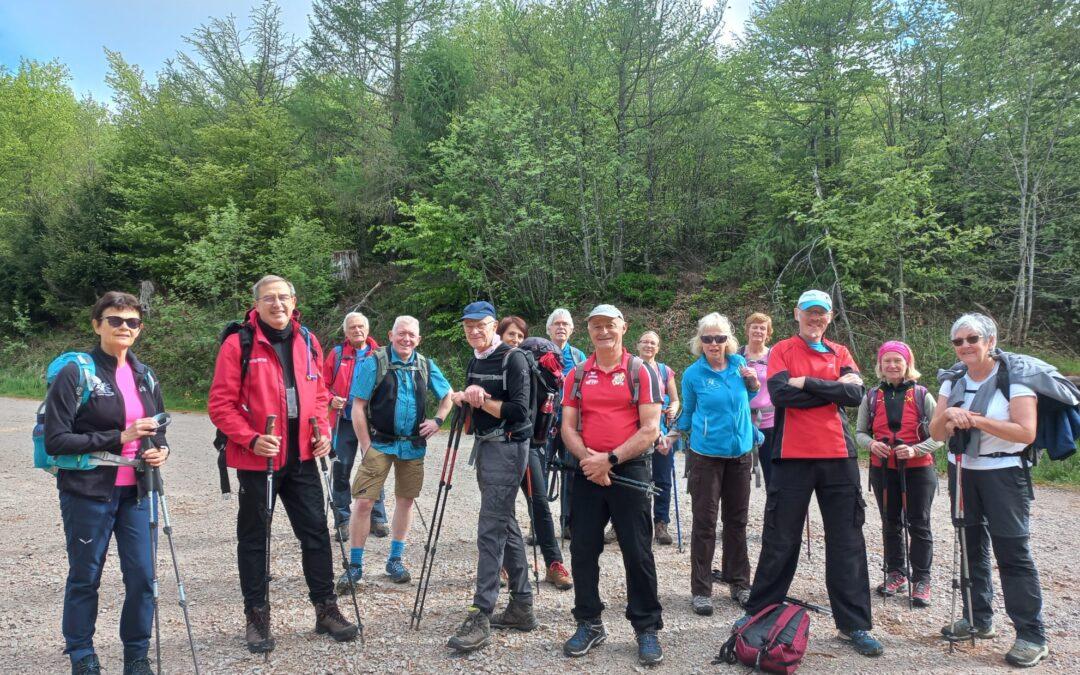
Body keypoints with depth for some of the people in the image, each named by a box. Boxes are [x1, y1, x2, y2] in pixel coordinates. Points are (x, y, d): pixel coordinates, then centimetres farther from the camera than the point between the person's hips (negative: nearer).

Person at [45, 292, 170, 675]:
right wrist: (118, 438, -19)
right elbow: (56, 441, -13)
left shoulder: (145, 376, 8)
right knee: (85, 578, 11)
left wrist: (161, 449, -3)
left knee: (142, 575, 5)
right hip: (88, 494, -4)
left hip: (135, 493, 4)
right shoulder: (75, 373, -9)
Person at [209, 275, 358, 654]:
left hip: (302, 457, 4)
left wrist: (322, 430, 0)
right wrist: (250, 438, -21)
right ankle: (257, 616, 23)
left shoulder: (308, 342, 7)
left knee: (316, 531, 8)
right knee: (254, 537, 8)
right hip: (257, 459, -4)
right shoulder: (238, 344, -8)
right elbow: (220, 405, -10)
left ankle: (326, 608, 21)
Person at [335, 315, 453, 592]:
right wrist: (366, 446, -11)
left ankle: (395, 560, 28)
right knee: (363, 502, -8)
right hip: (379, 444, -4)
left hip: (413, 445, 4)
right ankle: (355, 565, 7)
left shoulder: (425, 366, 5)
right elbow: (358, 406, -7)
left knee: (405, 500, 12)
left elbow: (447, 395, 19)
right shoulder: (374, 363, -6)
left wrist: (437, 420, 3)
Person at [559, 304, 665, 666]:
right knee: (583, 550, 8)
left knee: (637, 552, 2)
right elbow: (568, 428, 5)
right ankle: (589, 623, 24)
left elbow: (650, 429, -9)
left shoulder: (641, 371, -2)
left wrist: (610, 459, -15)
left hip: (629, 470, -3)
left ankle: (647, 629, 16)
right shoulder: (576, 375, 8)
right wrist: (587, 458, -14)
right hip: (587, 472, 3)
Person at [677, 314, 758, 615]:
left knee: (737, 521, 13)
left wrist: (753, 384, -2)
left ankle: (740, 583, 26)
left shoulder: (739, 364, 1)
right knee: (705, 523, 0)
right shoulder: (693, 373, -7)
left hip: (740, 453, 3)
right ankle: (700, 590, 8)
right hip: (706, 455, -3)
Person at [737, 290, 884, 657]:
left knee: (847, 542, 7)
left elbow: (856, 394, -6)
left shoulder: (840, 353, 11)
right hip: (792, 456, -3)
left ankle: (854, 624, 18)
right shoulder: (782, 350, 2)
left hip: (838, 455, 3)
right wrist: (834, 389, -10)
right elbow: (779, 393, -16)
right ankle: (759, 612, 23)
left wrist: (807, 383, -12)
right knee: (780, 540, 7)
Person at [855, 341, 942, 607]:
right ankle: (895, 574, 26)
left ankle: (921, 580, 12)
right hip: (882, 470, 3)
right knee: (890, 524, 13)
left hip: (918, 469, -3)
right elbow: (860, 432, 6)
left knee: (919, 525, 3)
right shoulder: (871, 397, 3)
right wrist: (871, 444, -15)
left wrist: (915, 450, -20)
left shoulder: (922, 395, -5)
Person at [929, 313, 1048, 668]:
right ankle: (978, 619, 25)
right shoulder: (952, 380, 4)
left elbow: (1026, 432, -18)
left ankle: (1032, 635, 4)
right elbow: (936, 433, -1)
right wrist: (948, 415, -21)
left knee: (1012, 553, -5)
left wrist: (977, 420, -25)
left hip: (1003, 473, -5)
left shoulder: (1014, 378, -10)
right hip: (962, 472, 5)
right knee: (972, 547, 12)